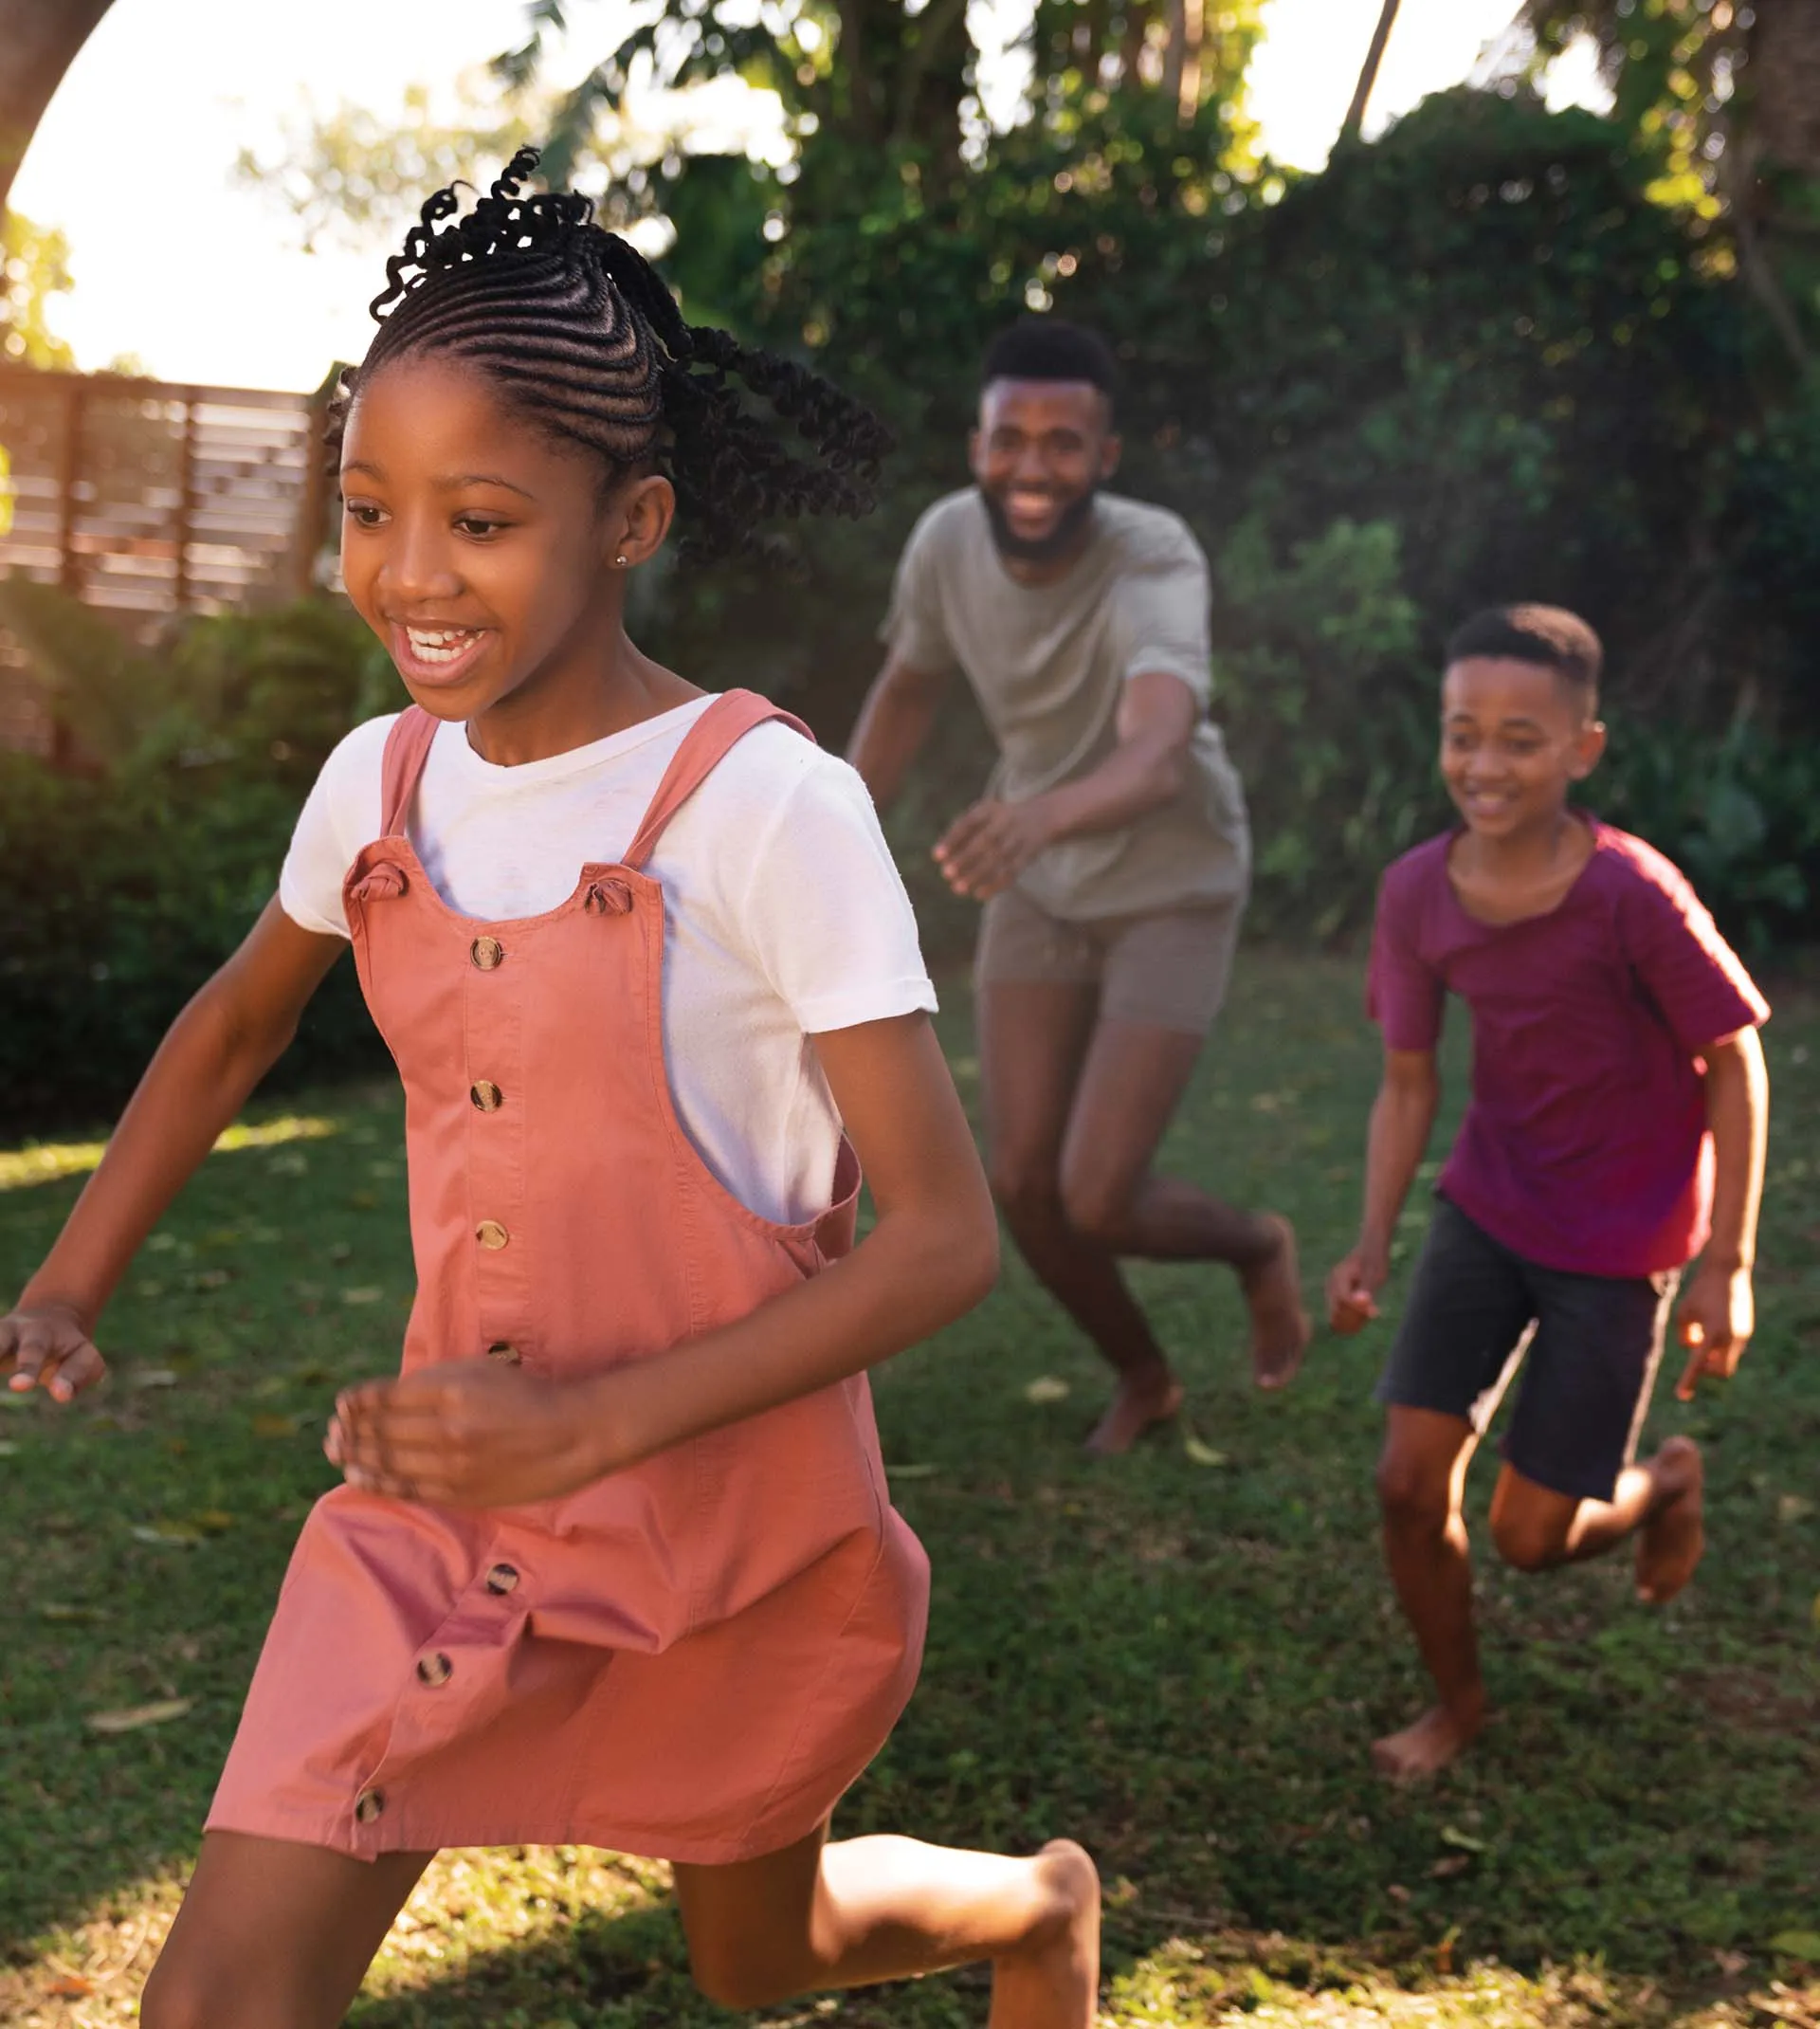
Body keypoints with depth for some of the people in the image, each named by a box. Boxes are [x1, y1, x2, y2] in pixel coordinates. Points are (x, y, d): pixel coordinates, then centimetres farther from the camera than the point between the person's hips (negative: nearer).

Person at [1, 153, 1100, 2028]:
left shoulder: (765, 805, -20)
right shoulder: (378, 783, -3)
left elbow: (944, 1239, -20)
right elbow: (234, 1025, 18)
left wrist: (588, 1424, -26)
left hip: (732, 1500, -4)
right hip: (450, 1493, 4)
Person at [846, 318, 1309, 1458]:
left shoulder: (1155, 561, -31)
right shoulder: (946, 543, -16)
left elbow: (1157, 755, -50)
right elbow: (909, 691, 6)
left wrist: (1043, 812, -70)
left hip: (1171, 891, -4)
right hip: (1037, 890, 5)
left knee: (1098, 1202, -10)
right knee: (1022, 1181, 0)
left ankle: (1260, 1248, 26)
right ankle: (1144, 1380, 29)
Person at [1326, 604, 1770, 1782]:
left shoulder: (1633, 894, -25)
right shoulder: (1417, 893, -11)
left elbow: (1735, 1065, -14)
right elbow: (1409, 1081, 0)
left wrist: (1728, 1267, -13)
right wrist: (1375, 1245, -10)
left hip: (1619, 1245, -4)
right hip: (1486, 1211, 4)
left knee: (1532, 1536, 2)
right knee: (1411, 1483, 0)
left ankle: (1667, 1482, 36)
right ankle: (1458, 1702, 27)